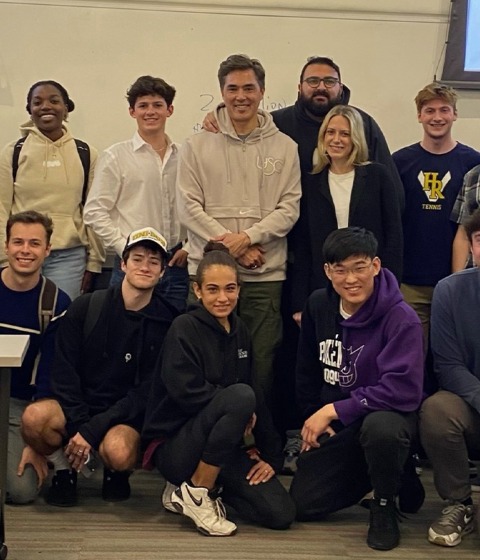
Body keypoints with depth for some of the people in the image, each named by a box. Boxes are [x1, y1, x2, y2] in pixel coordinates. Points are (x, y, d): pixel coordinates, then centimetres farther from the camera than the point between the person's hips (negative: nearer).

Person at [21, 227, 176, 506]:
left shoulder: (166, 322, -5)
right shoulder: (86, 307, -2)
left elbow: (147, 392, -8)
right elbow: (63, 372, -2)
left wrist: (91, 431, -16)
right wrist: (77, 426, -16)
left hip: (126, 417, -1)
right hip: (78, 407, 2)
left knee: (118, 452, -35)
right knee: (34, 417, -30)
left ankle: (116, 474, 4)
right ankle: (65, 469, 2)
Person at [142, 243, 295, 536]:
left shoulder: (240, 331, 9)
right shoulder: (185, 328, -11)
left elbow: (258, 398, 10)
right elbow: (188, 392, -23)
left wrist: (272, 455, 3)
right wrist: (242, 411, -12)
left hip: (223, 447, 6)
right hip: (174, 445, -6)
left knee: (281, 514, -10)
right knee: (240, 396, -32)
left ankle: (206, 483, 12)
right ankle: (196, 492, -15)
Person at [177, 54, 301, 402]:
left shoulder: (284, 147, 7)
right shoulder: (198, 145, 6)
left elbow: (290, 207, 2)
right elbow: (189, 207, 0)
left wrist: (248, 236, -13)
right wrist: (230, 246, -10)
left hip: (266, 274, 0)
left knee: (261, 366, 4)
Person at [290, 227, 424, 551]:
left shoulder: (401, 319, -21)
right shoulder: (319, 305, -2)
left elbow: (403, 390, -29)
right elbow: (308, 370, 13)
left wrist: (334, 410, -24)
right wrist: (314, 416, 5)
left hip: (389, 415, -6)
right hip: (335, 425, 6)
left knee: (380, 428, -42)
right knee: (303, 505, -1)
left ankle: (385, 505, -9)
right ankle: (398, 477, 19)